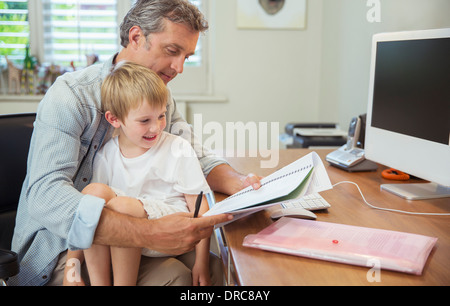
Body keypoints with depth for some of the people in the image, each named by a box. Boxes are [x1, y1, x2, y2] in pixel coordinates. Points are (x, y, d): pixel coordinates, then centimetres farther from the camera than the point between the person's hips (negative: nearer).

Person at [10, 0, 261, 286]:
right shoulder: (71, 94, -19)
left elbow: (195, 155, 6)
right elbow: (45, 194, -31)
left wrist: (240, 183, -17)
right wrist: (150, 233, -43)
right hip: (59, 249, -6)